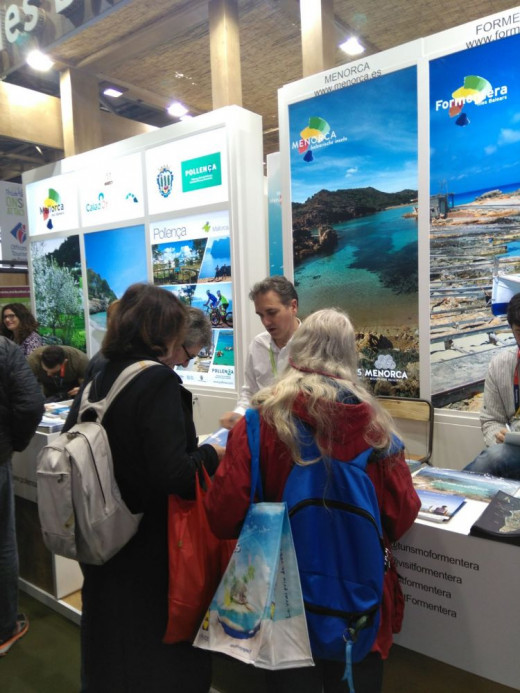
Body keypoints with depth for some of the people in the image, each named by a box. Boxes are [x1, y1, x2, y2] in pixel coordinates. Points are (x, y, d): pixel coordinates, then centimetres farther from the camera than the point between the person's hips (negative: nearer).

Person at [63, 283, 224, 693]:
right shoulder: (157, 381, -21)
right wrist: (213, 455, -10)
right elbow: (173, 475, -28)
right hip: (153, 550, -7)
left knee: (111, 653, 26)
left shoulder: (99, 379, 0)